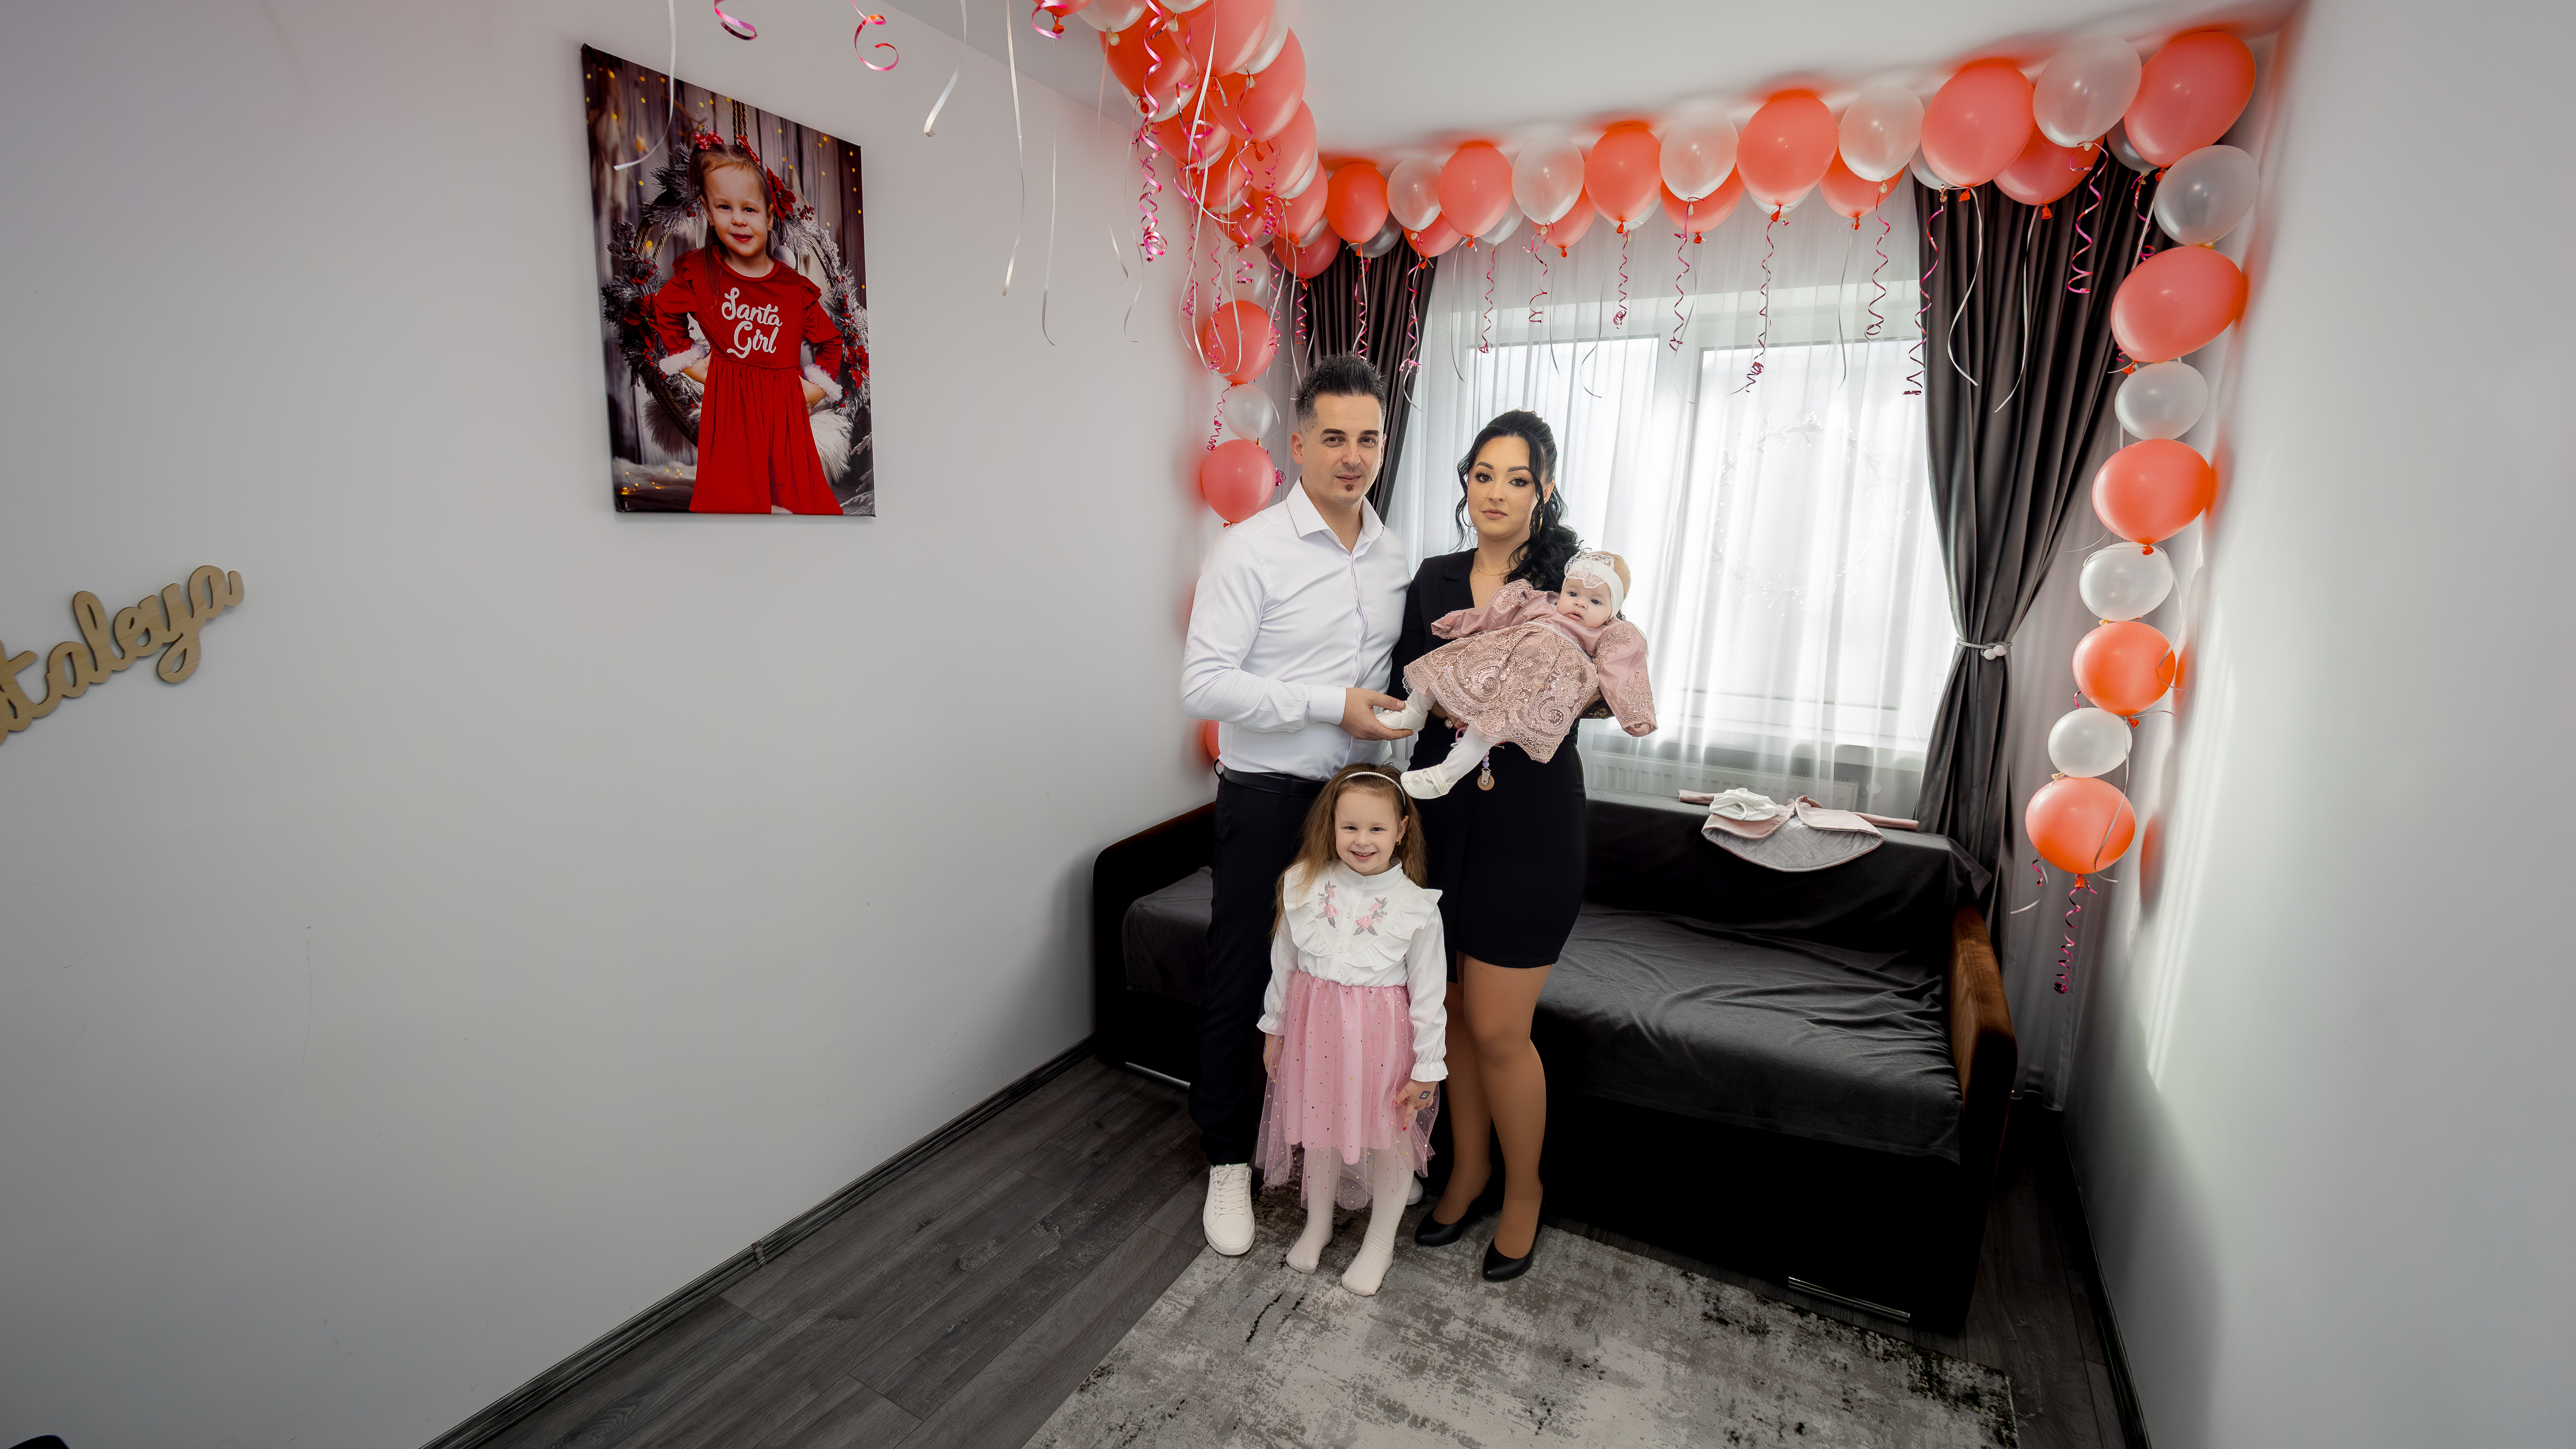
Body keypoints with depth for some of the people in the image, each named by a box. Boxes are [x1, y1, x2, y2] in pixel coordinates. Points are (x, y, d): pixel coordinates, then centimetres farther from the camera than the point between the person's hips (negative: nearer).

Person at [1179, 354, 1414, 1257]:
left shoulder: (1393, 558, 9)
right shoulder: (1250, 551, -11)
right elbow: (1203, 684, -18)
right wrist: (1330, 706, -22)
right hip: (1268, 800, -5)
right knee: (1241, 982, 6)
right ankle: (1229, 1160, 26)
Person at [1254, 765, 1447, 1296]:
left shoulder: (1416, 906, -16)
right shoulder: (1304, 887, -9)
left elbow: (1428, 993, -9)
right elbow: (1284, 962, 4)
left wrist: (1427, 1067, -6)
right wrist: (1274, 1027, 10)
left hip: (1382, 1036, -2)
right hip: (1316, 1024, 3)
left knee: (1390, 1138, 14)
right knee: (1319, 1127, 20)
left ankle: (1380, 1242, 40)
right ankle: (1318, 1224, 46)